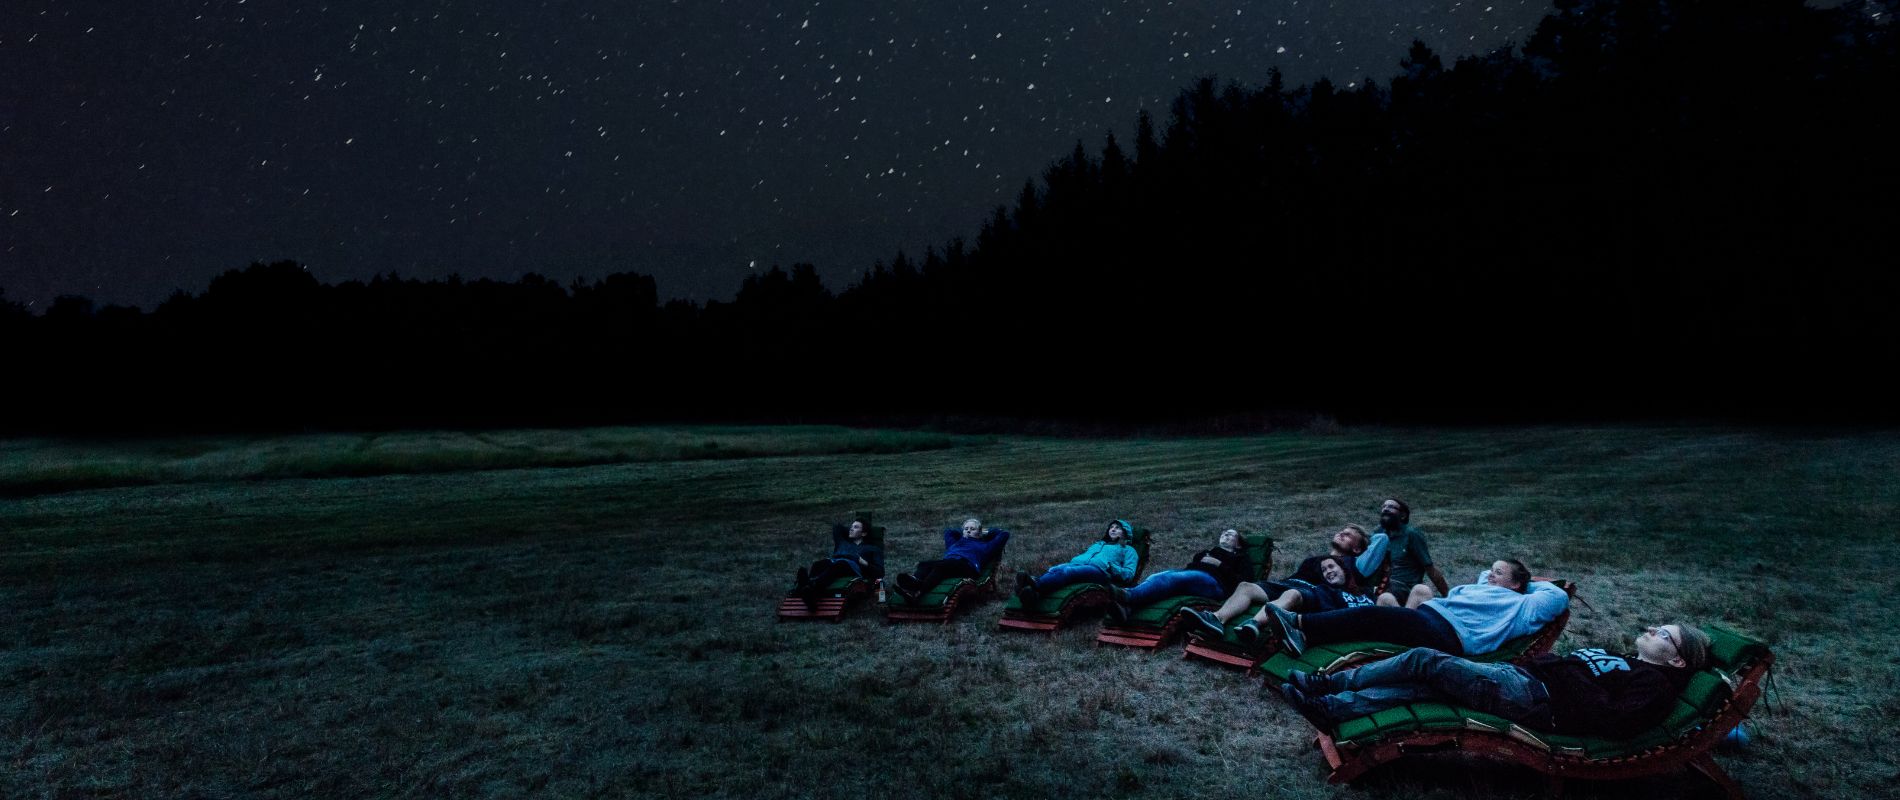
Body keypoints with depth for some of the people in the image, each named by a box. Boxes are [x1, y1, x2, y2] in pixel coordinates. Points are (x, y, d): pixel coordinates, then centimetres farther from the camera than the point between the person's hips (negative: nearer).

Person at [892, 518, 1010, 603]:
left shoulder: (983, 546, 33)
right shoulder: (954, 543, 43)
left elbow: (1004, 534, 32)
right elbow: (948, 531, 62)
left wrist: (986, 532, 42)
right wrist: (962, 533, 57)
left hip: (967, 565, -4)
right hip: (946, 564, 4)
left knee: (939, 566, -37)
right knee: (924, 565, -31)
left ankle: (918, 590, -64)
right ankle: (914, 582, -63)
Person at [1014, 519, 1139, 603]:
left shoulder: (1128, 550, 27)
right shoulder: (1097, 544, 43)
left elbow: (1128, 574, 12)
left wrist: (1110, 566, -5)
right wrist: (1072, 560, 9)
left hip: (1099, 569, -4)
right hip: (1077, 564, 5)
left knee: (1067, 571, -37)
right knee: (1055, 569, -33)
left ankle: (1035, 585, -64)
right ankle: (1033, 593, -62)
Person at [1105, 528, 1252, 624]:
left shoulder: (1240, 557, 30)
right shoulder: (1206, 552, 44)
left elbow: (1241, 582, 10)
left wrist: (1219, 565, 3)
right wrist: (1193, 562, 10)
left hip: (1213, 581, -5)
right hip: (1189, 573, 5)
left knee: (1170, 577, -37)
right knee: (1156, 577, -31)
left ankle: (1127, 595, -64)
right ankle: (1125, 607, -59)